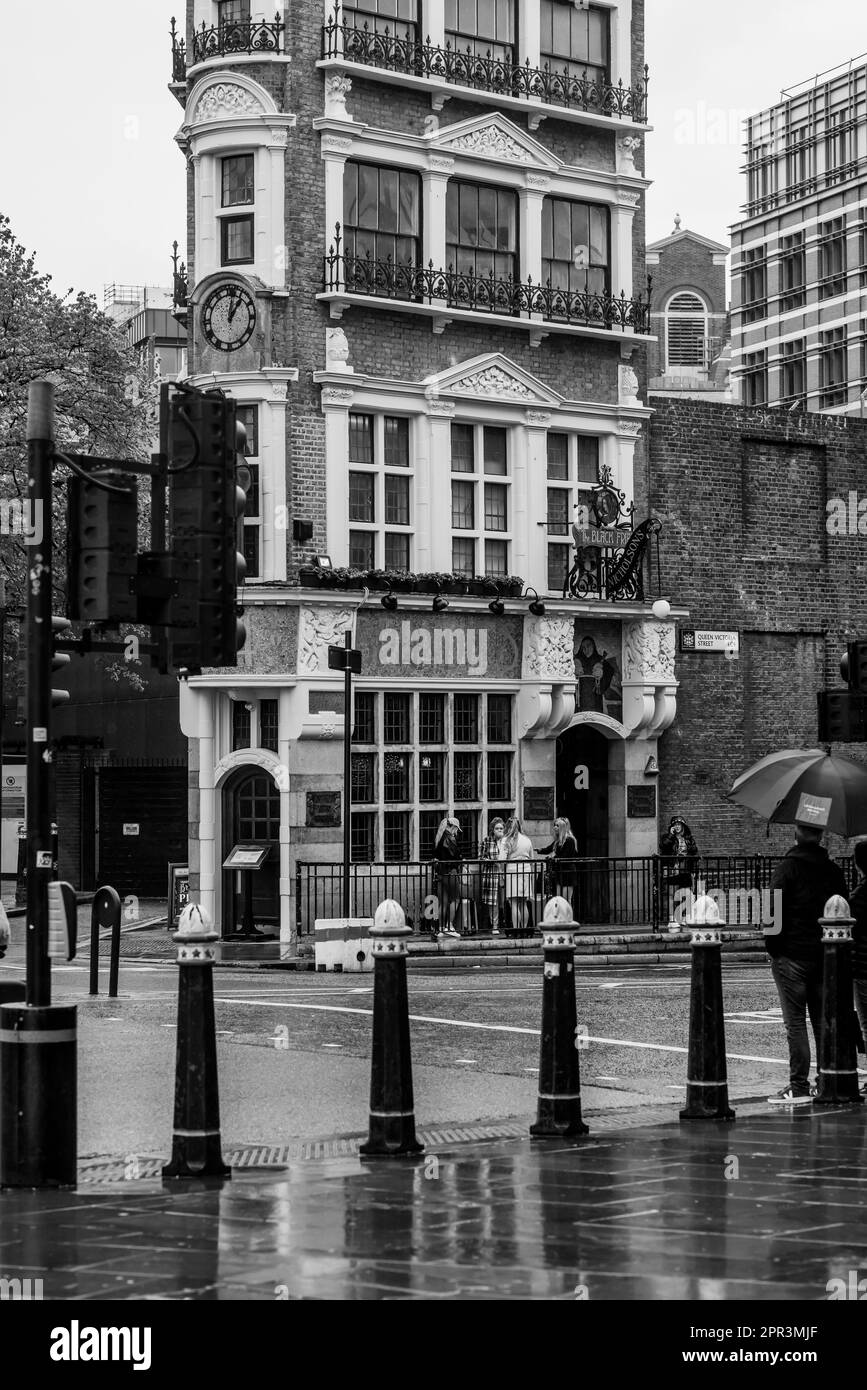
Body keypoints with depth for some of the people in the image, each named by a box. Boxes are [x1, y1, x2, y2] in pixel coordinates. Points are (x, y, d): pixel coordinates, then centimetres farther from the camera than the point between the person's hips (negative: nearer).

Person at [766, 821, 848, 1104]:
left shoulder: (786, 869, -9)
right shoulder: (834, 871, 8)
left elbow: (775, 912, -12)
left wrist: (772, 948, -2)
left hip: (792, 955, -5)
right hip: (825, 955, 5)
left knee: (795, 1023, -3)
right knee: (824, 1022, 10)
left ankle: (799, 1087, -4)